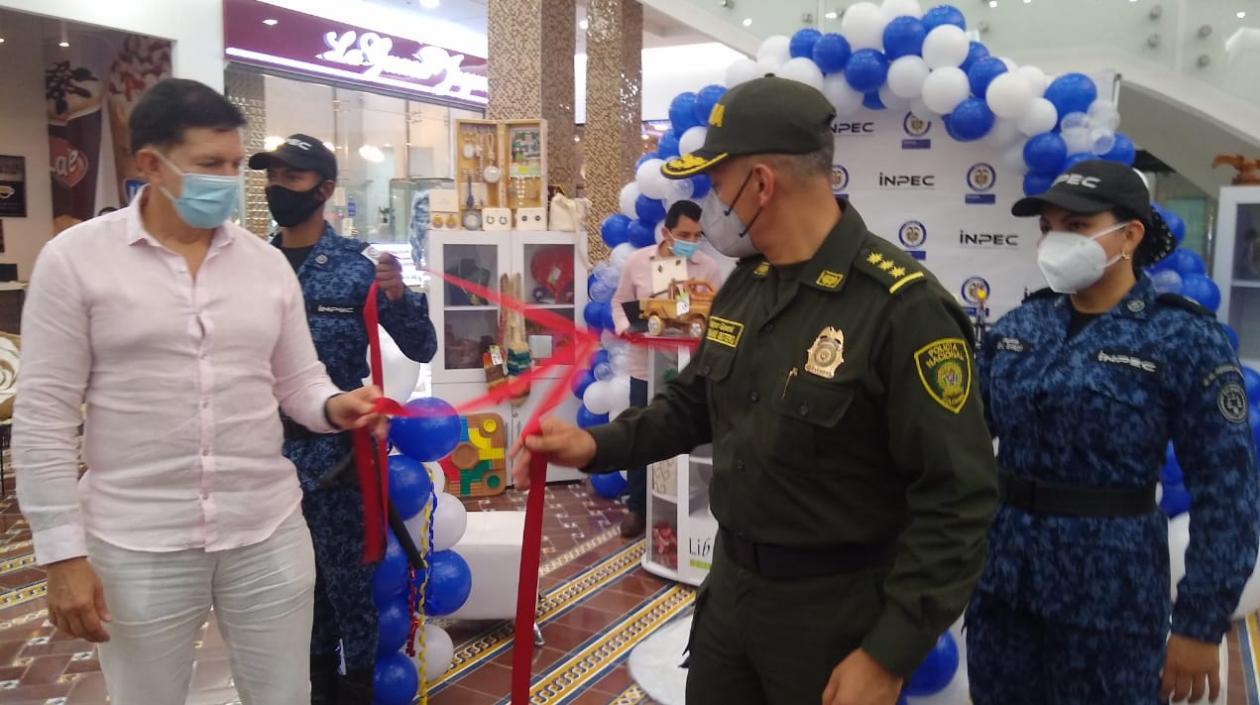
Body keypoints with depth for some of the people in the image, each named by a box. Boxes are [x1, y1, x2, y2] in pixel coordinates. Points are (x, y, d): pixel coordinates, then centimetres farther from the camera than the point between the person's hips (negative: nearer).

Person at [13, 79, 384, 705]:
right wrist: (62, 552, -7)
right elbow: (44, 415, -5)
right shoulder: (74, 258, -5)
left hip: (268, 532, 3)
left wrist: (334, 407, -14)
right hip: (137, 544, -2)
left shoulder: (267, 262, 5)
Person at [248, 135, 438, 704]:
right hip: (271, 449, 5)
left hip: (334, 449, -4)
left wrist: (399, 298, -27)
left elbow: (422, 350, -10)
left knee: (346, 573, 7)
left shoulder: (356, 265, -8)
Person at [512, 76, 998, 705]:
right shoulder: (743, 285, 3)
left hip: (834, 609, -7)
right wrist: (598, 446, -1)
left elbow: (956, 499, -22)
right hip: (730, 585, 7)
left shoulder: (903, 309, -22)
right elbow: (697, 402, 14)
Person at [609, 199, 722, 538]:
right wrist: (625, 328, -10)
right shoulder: (637, 261, 0)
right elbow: (621, 302, 8)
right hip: (646, 366, 1)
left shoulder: (709, 267, -1)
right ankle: (637, 507, 25)